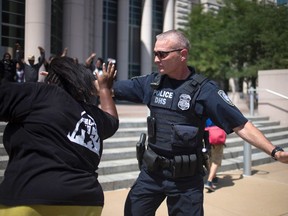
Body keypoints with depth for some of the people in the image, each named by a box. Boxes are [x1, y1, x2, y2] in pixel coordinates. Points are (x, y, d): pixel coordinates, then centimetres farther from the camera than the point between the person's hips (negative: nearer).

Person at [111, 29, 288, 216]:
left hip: (186, 178, -3)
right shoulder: (151, 82, 0)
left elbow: (241, 125, -13)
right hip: (151, 172, 4)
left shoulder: (204, 89, -12)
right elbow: (112, 89, 8)